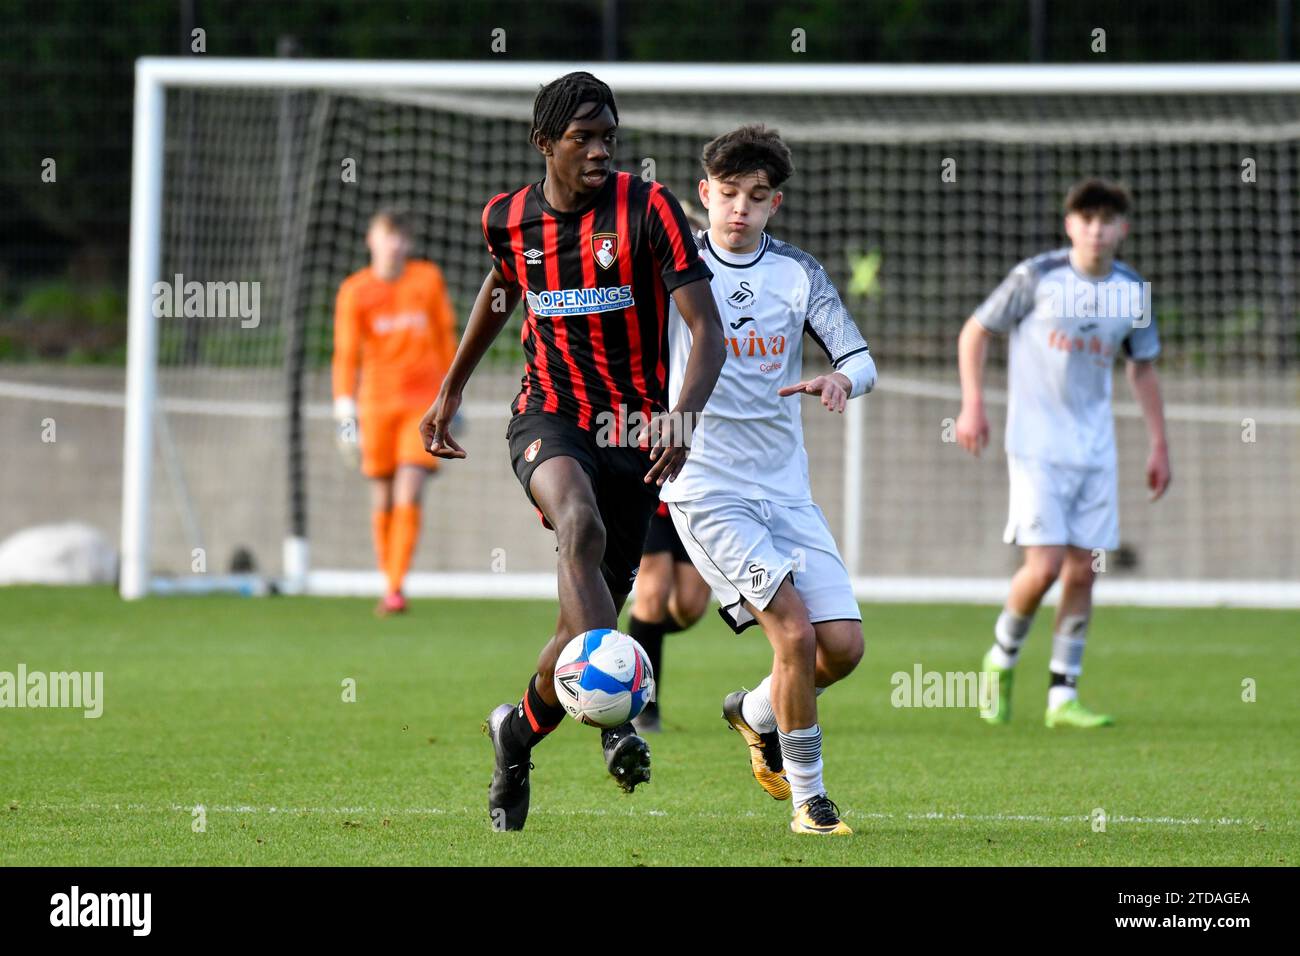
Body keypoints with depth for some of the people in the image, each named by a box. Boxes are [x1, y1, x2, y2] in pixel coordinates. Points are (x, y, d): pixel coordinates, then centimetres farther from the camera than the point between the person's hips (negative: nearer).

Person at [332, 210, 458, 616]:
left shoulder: (428, 279, 4)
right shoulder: (354, 292, 0)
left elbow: (446, 338, 13)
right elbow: (346, 354, -3)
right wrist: (345, 408, -12)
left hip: (423, 400, 0)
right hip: (377, 405, 0)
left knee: (408, 497, -12)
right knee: (383, 501, 5)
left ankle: (396, 588, -14)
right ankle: (387, 582, 18)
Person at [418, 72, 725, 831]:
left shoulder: (647, 208, -9)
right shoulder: (509, 219, 3)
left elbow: (708, 329, -13)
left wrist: (686, 413, -30)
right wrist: (452, 389, 30)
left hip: (634, 430, 0)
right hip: (549, 417, 0)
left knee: (589, 630, 1)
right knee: (580, 524, -35)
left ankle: (517, 734, 32)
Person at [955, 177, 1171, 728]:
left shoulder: (1133, 293, 5)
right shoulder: (1036, 278, -8)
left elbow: (1143, 368, 19)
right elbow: (975, 333, 2)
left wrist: (1159, 445, 16)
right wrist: (972, 405, -8)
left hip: (1095, 449, 4)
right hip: (1036, 443, -4)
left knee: (1082, 572, 1)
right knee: (1044, 566, -14)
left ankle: (1063, 696, 8)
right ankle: (1002, 658, 12)